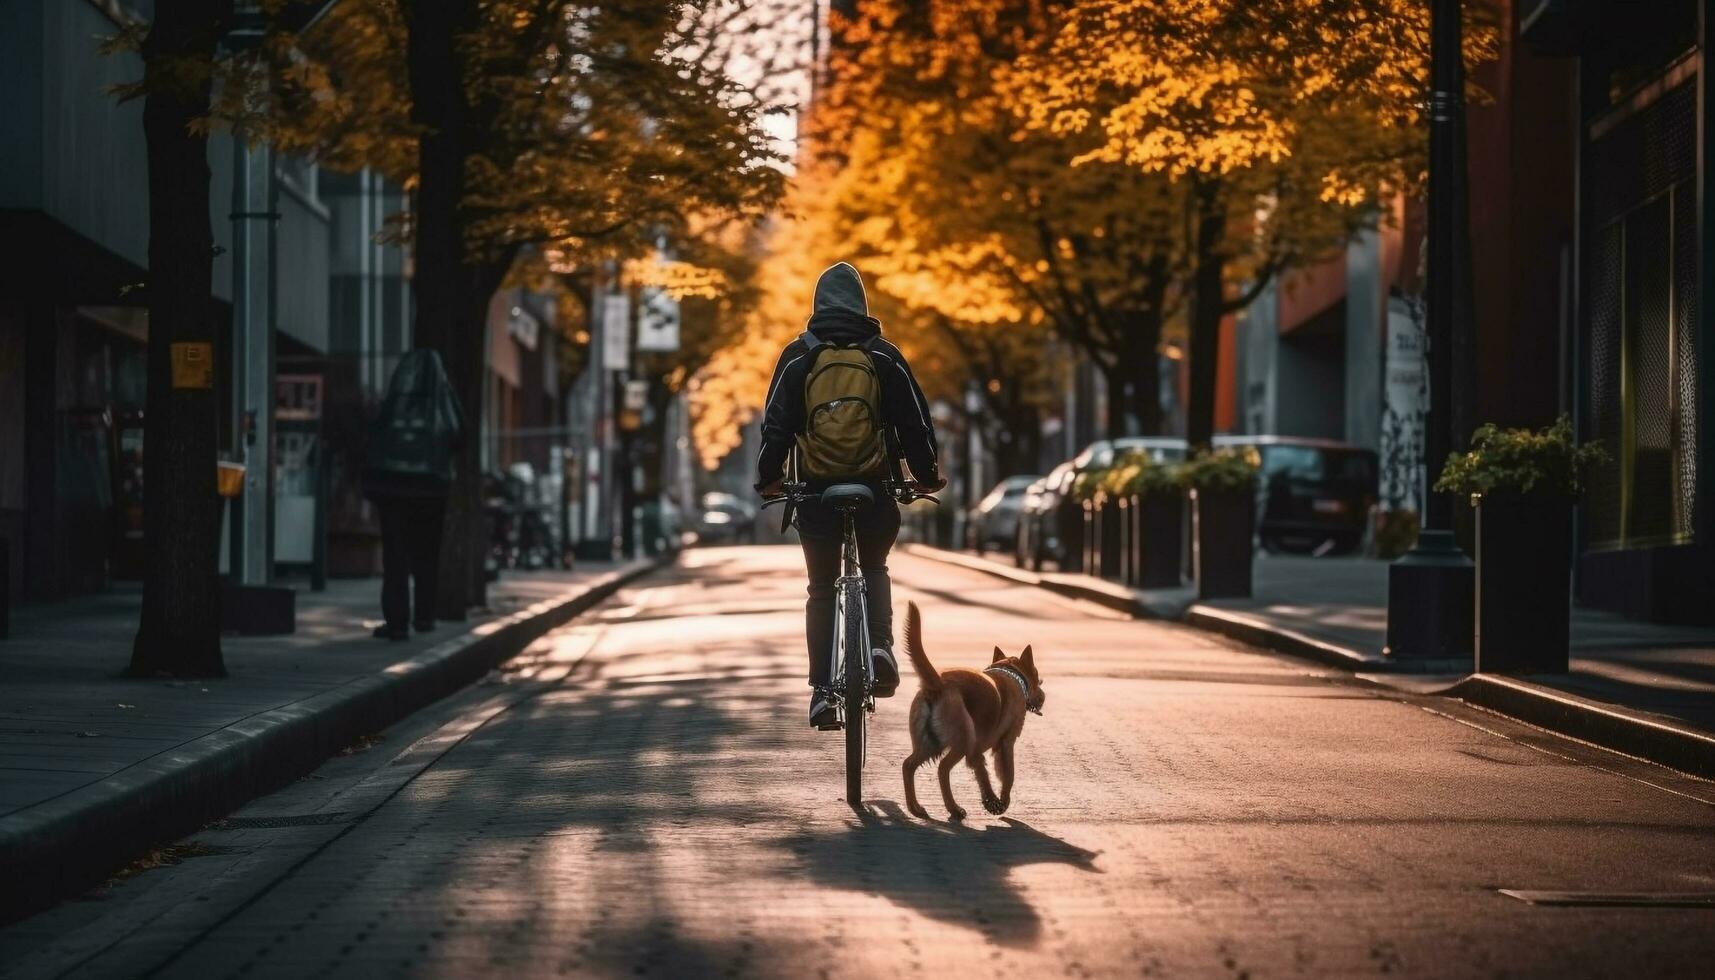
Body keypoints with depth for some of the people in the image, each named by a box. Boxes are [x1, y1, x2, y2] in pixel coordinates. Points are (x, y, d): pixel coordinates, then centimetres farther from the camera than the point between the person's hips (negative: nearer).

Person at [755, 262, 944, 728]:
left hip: (815, 492, 0)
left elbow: (775, 423, -1)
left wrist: (769, 477, 12)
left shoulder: (797, 357, 0)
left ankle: (822, 690, 4)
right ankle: (880, 646, -2)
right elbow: (915, 421, 2)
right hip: (874, 488, 0)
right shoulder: (884, 356, 1)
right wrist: (926, 475, 14)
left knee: (821, 588, 12)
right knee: (874, 569, 24)